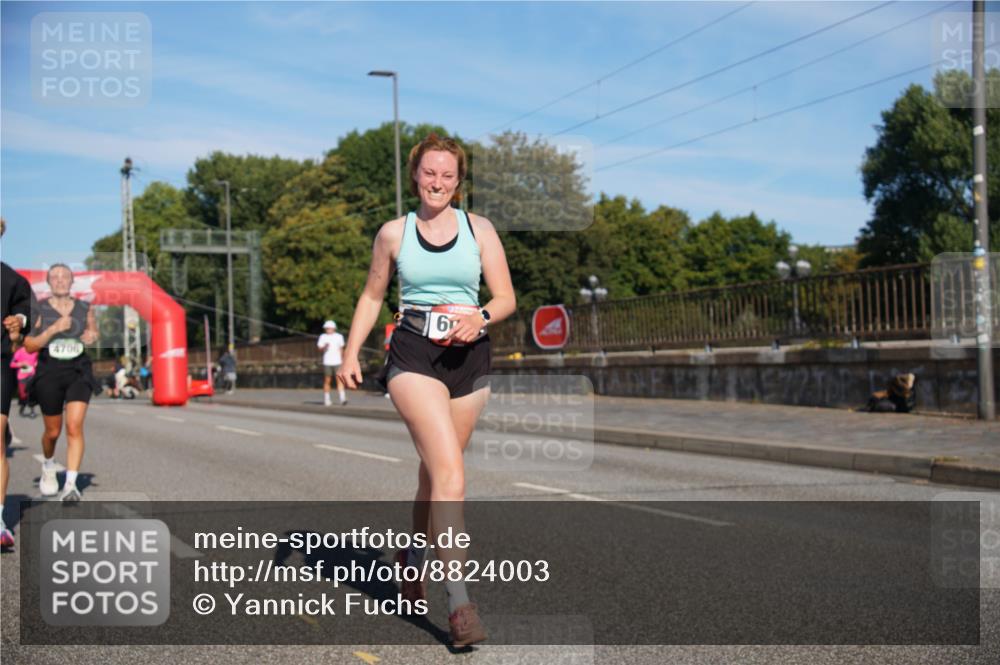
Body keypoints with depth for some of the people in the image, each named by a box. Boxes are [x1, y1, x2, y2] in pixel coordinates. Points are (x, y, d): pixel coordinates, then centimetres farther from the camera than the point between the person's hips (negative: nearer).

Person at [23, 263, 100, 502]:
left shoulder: (85, 309, 3)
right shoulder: (39, 309, -3)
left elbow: (93, 331, 20)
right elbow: (29, 345, -7)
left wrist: (91, 337, -3)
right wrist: (53, 329, -20)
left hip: (78, 371, 0)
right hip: (49, 372, 0)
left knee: (74, 427, -15)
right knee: (53, 431, 11)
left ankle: (71, 485, -17)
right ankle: (48, 467, 42)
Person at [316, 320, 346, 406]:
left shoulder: (339, 337, 9)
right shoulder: (323, 337, 3)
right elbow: (319, 348, -6)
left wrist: (342, 359, 23)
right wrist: (325, 347, -26)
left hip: (337, 362, 1)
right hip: (327, 362, -1)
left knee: (340, 380, -10)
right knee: (327, 381, 4)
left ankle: (342, 399, -18)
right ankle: (326, 399, 15)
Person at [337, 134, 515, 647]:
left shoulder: (479, 229, 6)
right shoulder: (393, 233, 6)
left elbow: (506, 298, 5)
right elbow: (372, 296, 17)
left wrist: (481, 317, -16)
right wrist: (351, 353, 9)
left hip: (467, 358, 3)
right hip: (413, 357, -2)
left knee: (435, 470, 12)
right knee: (449, 470, -18)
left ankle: (412, 555, 41)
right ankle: (458, 601, -18)